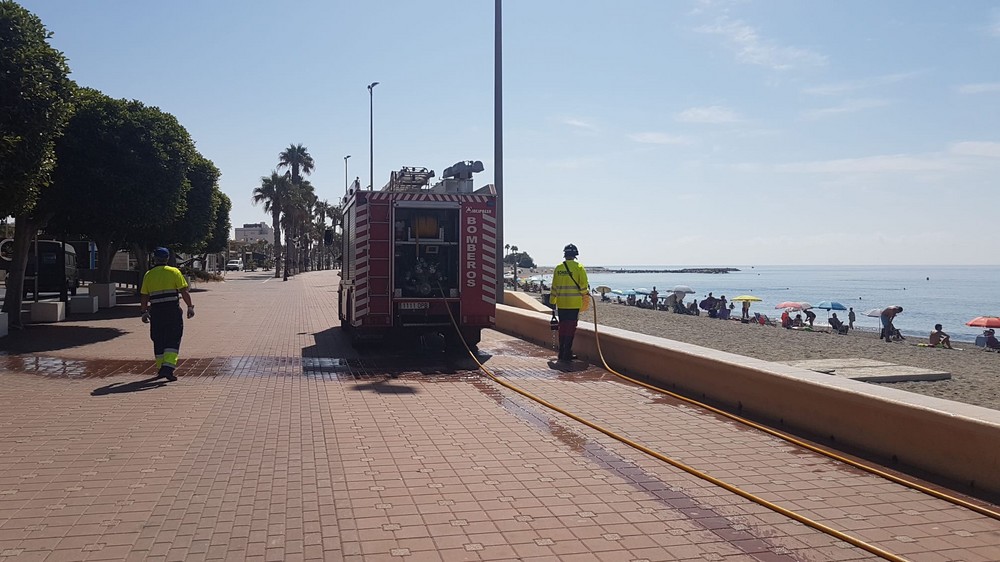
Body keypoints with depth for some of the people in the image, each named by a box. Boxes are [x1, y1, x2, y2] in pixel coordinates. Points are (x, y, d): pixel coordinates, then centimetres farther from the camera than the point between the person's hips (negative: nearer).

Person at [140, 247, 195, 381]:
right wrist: (190, 307, -3)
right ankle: (168, 366, -15)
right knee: (173, 340, 0)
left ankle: (161, 369, 18)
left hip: (156, 311, 3)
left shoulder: (148, 275, 7)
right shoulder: (174, 272, -1)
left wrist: (144, 312, 16)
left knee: (158, 340, 13)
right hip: (173, 310, -2)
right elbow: (184, 291, -7)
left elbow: (144, 297, 8)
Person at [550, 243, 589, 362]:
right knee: (571, 328, 1)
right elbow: (583, 286, -12)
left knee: (562, 327, 13)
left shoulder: (558, 268, 4)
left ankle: (561, 352, 18)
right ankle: (567, 354, 1)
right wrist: (585, 292, 11)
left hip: (561, 304, 4)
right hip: (574, 303, -4)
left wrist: (553, 302, 14)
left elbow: (554, 287, 7)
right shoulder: (579, 268, -8)